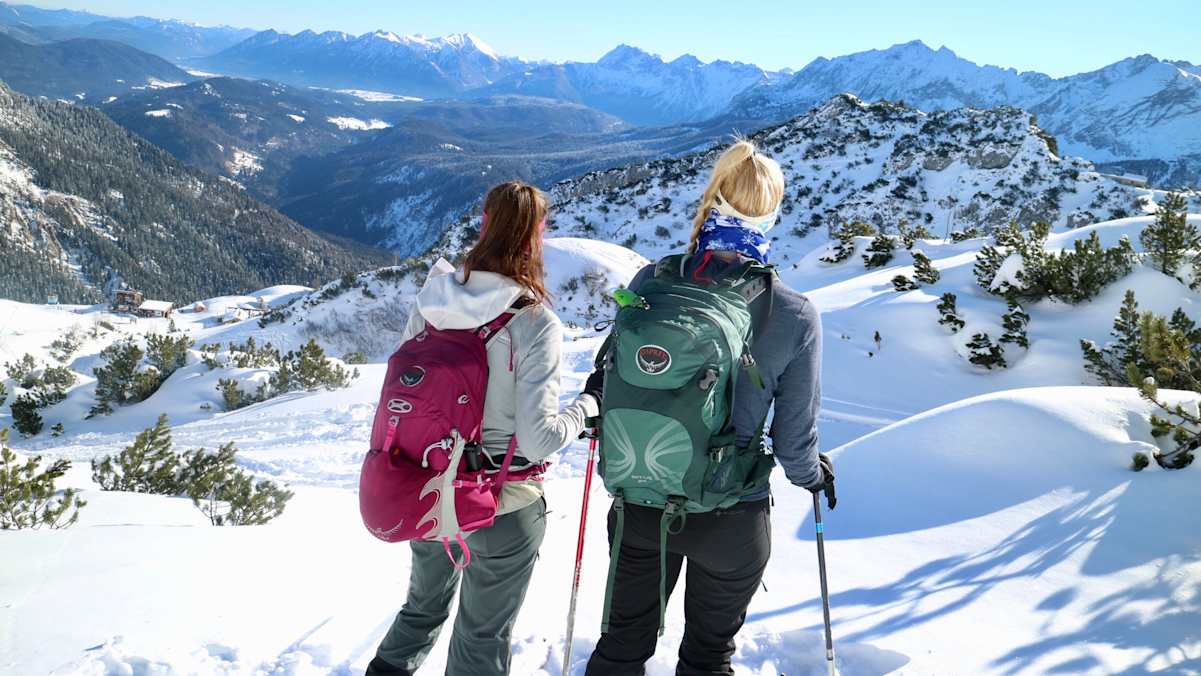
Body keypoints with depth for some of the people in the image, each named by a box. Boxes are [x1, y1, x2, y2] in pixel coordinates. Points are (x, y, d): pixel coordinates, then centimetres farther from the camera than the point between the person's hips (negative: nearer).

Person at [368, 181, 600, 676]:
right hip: (501, 507, -4)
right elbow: (537, 440, -23)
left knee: (423, 608, 30)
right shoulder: (536, 323, -21)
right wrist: (584, 410, -5)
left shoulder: (432, 299, -7)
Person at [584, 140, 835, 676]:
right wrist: (813, 475, 13)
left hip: (640, 505, 2)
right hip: (729, 520, -1)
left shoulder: (652, 282, -13)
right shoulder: (794, 317, -16)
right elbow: (793, 439, -9)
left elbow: (608, 381, -3)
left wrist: (597, 408, 21)